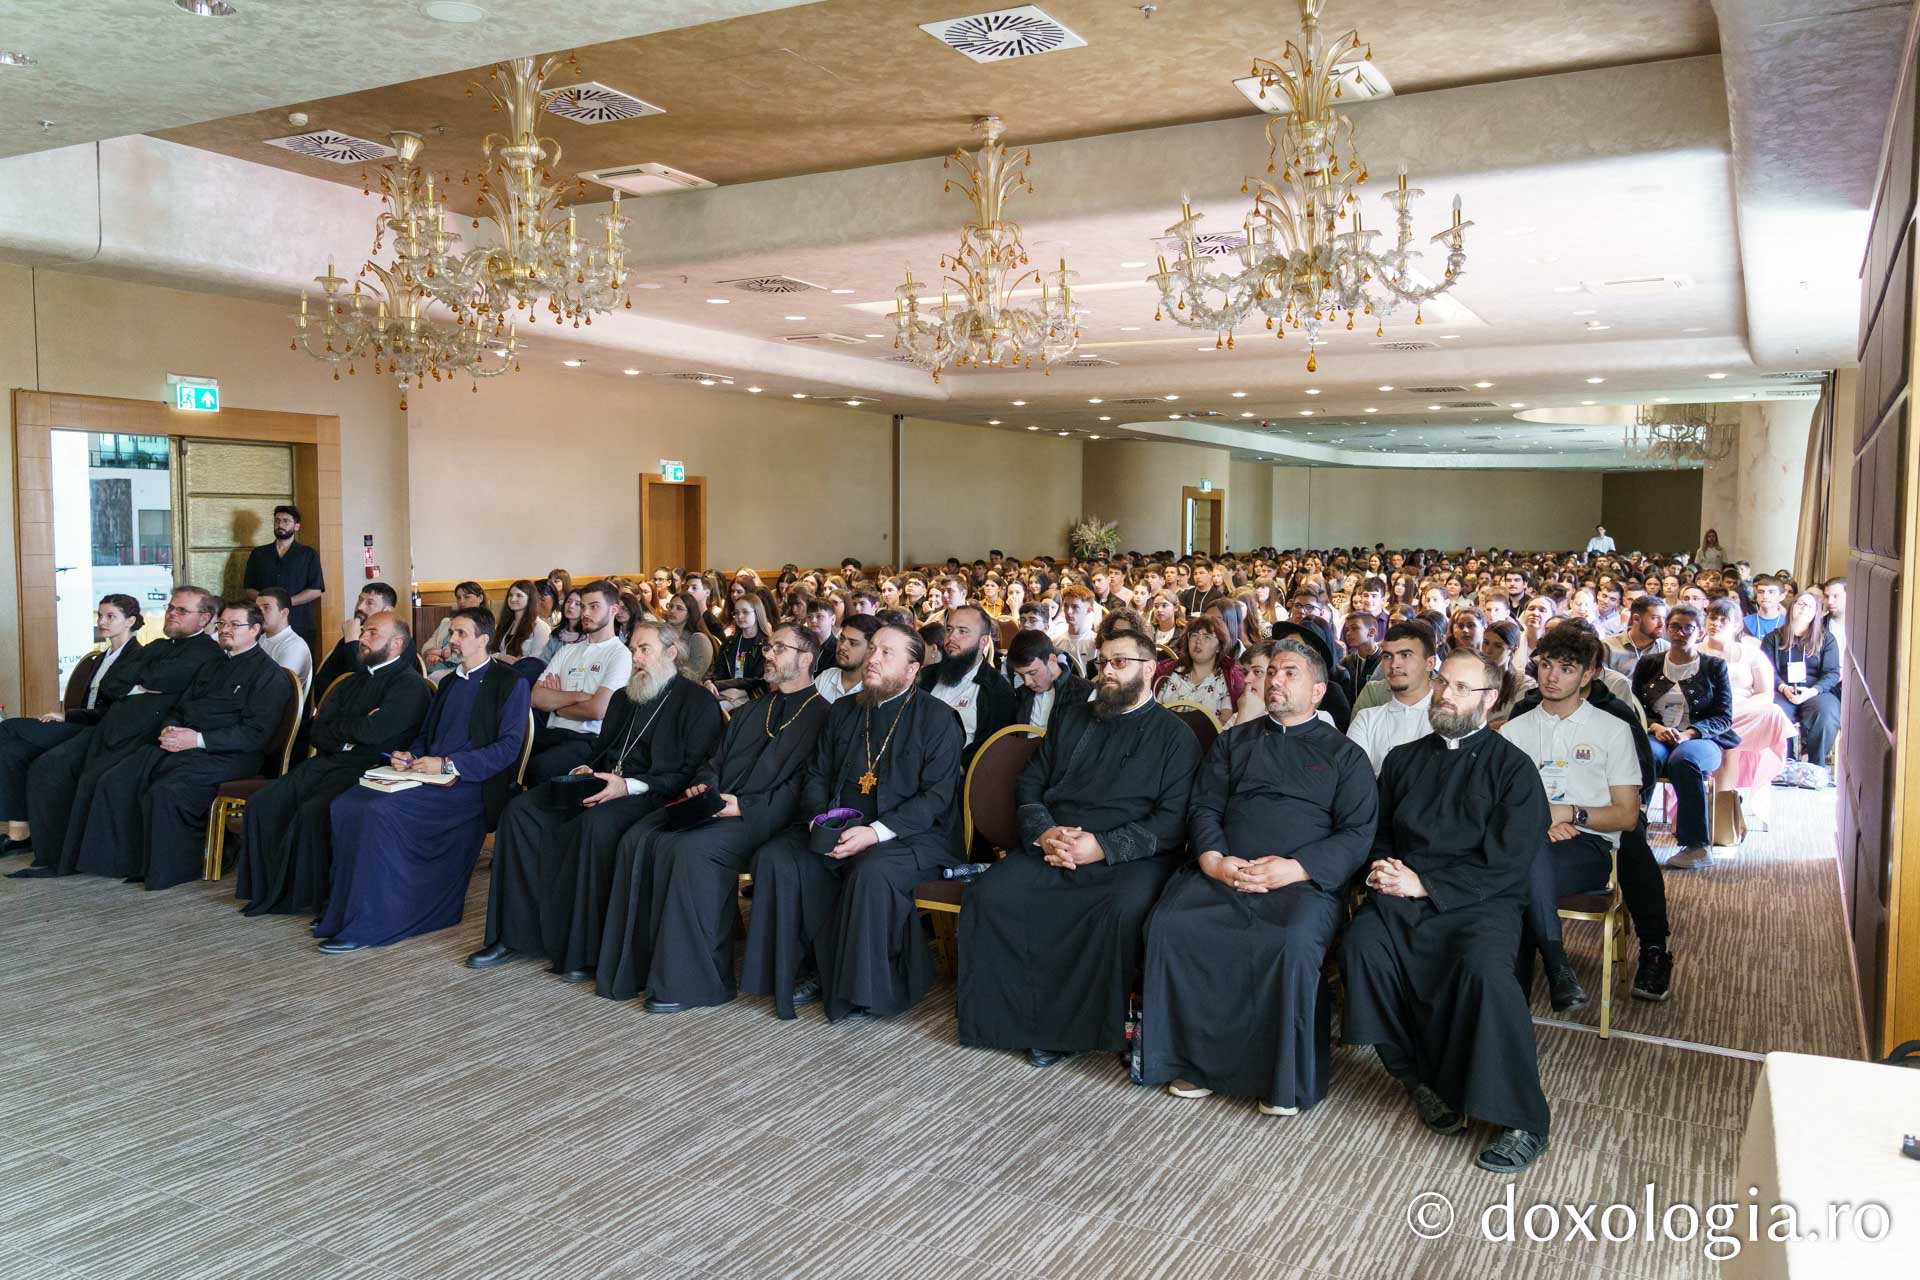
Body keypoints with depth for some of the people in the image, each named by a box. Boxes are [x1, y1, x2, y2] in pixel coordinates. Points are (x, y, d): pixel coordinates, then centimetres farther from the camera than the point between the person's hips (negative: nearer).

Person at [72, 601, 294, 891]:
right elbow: (179, 708, 28)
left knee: (165, 791, -30)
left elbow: (256, 734, -12)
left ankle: (167, 870, -14)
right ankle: (124, 860, -5)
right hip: (179, 745, 8)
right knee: (113, 781, -10)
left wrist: (198, 739, -16)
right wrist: (169, 728, 3)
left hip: (226, 755, -8)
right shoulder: (212, 666, 26)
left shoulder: (270, 674, -2)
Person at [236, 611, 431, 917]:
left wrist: (338, 728, 1)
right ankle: (270, 888, -2)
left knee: (312, 810, -29)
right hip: (327, 762, 8)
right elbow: (318, 732, 15)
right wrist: (352, 730, -5)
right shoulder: (355, 679, 22)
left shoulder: (410, 684, -4)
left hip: (365, 771, -8)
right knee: (263, 802, -10)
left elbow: (373, 731, -18)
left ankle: (309, 897, -11)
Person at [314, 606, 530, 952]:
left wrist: (448, 764, -16)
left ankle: (368, 923, -21)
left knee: (380, 809, -28)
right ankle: (343, 907, -7)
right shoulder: (449, 682, 24)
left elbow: (508, 746, -11)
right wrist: (410, 757, 4)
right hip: (427, 776, 8)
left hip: (469, 786, -8)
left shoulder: (510, 682, -1)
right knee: (345, 803, -14)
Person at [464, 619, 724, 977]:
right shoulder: (623, 698, 24)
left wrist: (629, 786, -20)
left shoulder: (699, 703, -1)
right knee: (520, 808, -11)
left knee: (597, 823, -37)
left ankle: (584, 948, -26)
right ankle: (514, 933, -9)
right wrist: (587, 771, 5)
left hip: (651, 797, -8)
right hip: (601, 786, 8)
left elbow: (692, 774, -11)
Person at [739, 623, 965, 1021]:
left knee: (872, 873, -36)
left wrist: (875, 832, -22)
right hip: (835, 829, 6)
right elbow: (816, 776, 17)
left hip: (908, 835, -5)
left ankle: (863, 988, -17)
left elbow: (936, 797, -11)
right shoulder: (843, 711, 16)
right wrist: (819, 818, -6)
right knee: (775, 858, -18)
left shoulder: (938, 719, -3)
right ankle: (812, 969, -7)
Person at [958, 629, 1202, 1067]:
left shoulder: (1175, 735, 6)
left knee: (1121, 911, -36)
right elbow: (1030, 783, 18)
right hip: (1050, 848, 4)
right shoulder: (1070, 717, 22)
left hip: (1127, 856, -4)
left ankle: (1078, 1025, -16)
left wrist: (1103, 847, -15)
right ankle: (1019, 1018, -12)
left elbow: (1173, 821, -4)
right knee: (988, 895, -22)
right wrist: (1043, 832, -4)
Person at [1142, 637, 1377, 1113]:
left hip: (1304, 880, -3)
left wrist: (1295, 868, -13)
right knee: (1169, 925, -27)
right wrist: (1213, 859, -7)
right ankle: (1194, 1059, -12)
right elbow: (1203, 807, 15)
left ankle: (1287, 1077, -16)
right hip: (1222, 873, 3)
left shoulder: (1344, 754, 15)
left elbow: (1357, 834, 4)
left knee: (1294, 942, -35)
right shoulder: (1233, 742, 24)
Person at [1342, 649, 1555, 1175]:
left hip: (1479, 901, -3)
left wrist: (1425, 885, -12)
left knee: (1484, 967, -35)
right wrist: (1382, 867, -1)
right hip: (1402, 895, 4)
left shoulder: (1512, 767, 5)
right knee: (1362, 946, -29)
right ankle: (1419, 1077, -10)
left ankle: (1521, 1119, -20)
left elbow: (1506, 864, -4)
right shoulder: (1404, 758, 21)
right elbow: (1377, 832, 23)